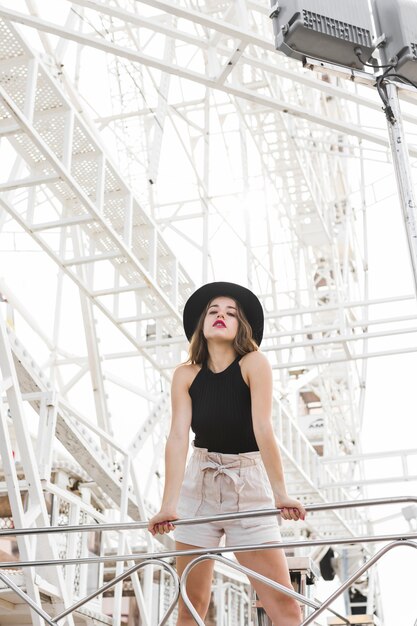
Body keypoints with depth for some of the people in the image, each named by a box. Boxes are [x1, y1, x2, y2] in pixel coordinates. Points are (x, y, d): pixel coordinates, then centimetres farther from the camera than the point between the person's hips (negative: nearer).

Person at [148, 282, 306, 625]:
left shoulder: (254, 363, -9)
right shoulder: (186, 374, -2)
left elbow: (263, 428, -18)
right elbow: (178, 436, -13)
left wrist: (280, 493, -27)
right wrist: (169, 505, -22)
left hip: (249, 484, -2)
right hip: (199, 487, 3)